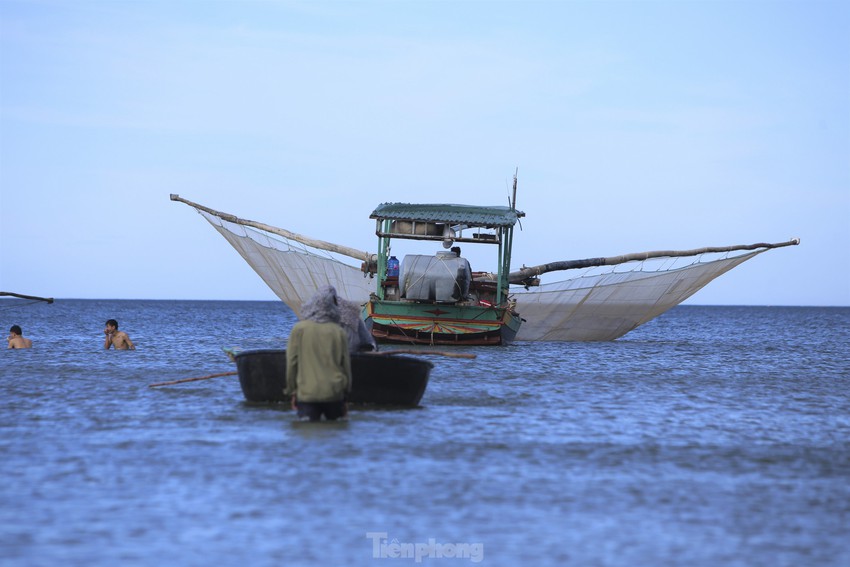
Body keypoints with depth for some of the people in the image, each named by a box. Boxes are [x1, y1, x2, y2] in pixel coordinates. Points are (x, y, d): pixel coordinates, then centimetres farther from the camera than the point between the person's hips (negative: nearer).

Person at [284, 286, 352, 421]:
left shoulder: (299, 329, -3)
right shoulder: (339, 332, 1)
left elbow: (292, 362, -1)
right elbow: (346, 365, 6)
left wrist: (292, 390, 11)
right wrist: (345, 396, 17)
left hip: (307, 393, -1)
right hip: (334, 394, 1)